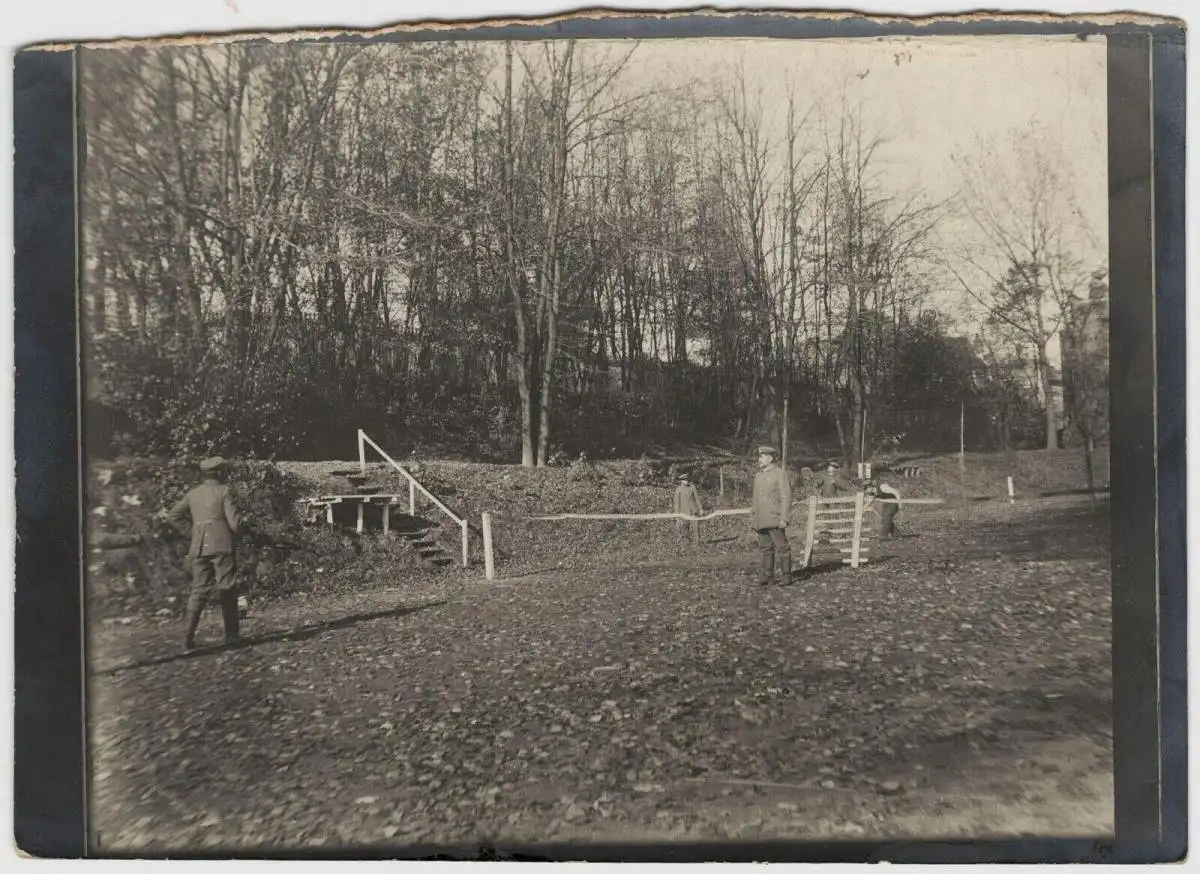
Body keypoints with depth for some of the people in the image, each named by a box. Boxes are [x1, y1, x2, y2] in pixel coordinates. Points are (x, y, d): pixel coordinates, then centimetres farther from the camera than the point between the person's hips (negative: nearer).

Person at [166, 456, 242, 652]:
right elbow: (234, 521, -8)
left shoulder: (192, 494, 12)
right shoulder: (224, 491, -4)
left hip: (199, 548, 5)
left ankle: (188, 637, -2)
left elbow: (172, 515, 11)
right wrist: (236, 536, 10)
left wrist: (190, 533, 14)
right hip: (222, 546, -4)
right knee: (227, 591, 5)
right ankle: (231, 635, 10)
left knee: (198, 591, 7)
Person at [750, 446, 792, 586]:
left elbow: (786, 497, -10)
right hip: (761, 520, 7)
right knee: (765, 548, 7)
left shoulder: (780, 473, -5)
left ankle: (787, 576, 4)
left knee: (781, 546, -3)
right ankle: (766, 577, 11)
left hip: (775, 519, -6)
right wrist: (752, 519, 15)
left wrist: (783, 518, -16)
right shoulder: (758, 475, 15)